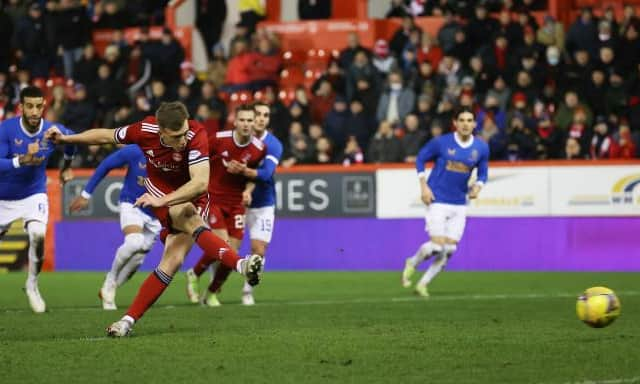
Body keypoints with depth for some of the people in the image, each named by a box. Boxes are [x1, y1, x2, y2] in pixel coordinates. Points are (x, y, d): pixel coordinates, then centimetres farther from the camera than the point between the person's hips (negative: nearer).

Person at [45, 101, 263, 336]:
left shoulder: (196, 136, -29)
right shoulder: (144, 130, -20)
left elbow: (200, 183, -38)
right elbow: (107, 136, 0)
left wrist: (161, 200, -45)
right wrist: (65, 138, 7)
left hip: (192, 200, 0)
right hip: (160, 197, 0)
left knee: (172, 262, -12)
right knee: (192, 222, -32)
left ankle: (129, 319, -7)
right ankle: (240, 264, -45)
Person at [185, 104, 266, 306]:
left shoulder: (259, 149, -6)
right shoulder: (218, 139, -15)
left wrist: (248, 190, -9)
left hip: (236, 204, 3)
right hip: (212, 197, -3)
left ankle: (212, 293, 20)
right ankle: (194, 275, 8)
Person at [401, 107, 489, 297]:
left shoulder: (481, 148, 0)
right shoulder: (441, 142, -9)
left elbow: (483, 172, 14)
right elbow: (420, 159, 3)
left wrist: (477, 186, -8)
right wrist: (424, 186, -7)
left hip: (459, 205, 4)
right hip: (438, 201, -4)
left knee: (449, 250, 0)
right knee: (437, 246, -14)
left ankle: (423, 284, 16)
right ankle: (412, 263, 17)